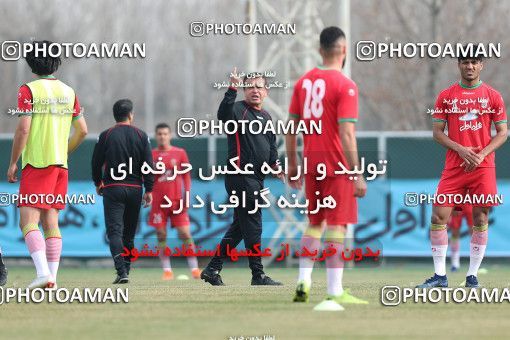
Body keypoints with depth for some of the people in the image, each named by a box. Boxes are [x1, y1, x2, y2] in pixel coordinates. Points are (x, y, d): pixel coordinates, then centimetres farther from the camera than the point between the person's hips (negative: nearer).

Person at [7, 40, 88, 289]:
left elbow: (23, 129, -14)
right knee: (51, 221, 10)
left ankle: (43, 271, -27)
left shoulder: (29, 90, -7)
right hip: (60, 165, 6)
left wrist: (13, 163, -6)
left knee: (28, 221, -10)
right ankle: (52, 277, 5)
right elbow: (82, 130, 11)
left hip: (36, 164, -6)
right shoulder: (68, 91, 11)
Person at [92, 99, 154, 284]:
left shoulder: (106, 135, 0)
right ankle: (125, 270, 19)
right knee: (129, 233, 14)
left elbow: (96, 162, 4)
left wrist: (98, 183, 21)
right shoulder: (141, 136, 4)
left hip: (112, 189, -2)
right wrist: (149, 190, 5)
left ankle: (121, 271, -25)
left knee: (115, 231, -9)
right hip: (134, 189, 2)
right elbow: (148, 164, 0)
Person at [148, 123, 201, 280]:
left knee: (185, 234, -5)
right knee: (161, 236, -1)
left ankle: (194, 269, -3)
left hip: (176, 201, -1)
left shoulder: (180, 153, 5)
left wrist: (187, 195, -3)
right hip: (158, 201, 1)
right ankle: (167, 270, 4)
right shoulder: (152, 155, 5)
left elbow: (186, 176, 6)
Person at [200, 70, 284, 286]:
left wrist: (275, 166, 5)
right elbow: (224, 114, -31)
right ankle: (258, 275, -2)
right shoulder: (239, 110, -7)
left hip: (257, 178, 9)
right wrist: (232, 88, -44)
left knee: (240, 226, 12)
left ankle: (212, 269, 19)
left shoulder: (266, 117, 18)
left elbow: (271, 146, 23)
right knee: (253, 226, -7)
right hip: (240, 177, -9)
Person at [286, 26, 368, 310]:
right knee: (337, 226, -4)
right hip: (337, 165, -6)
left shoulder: (304, 82, 8)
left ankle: (304, 282, 14)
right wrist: (357, 174, -16)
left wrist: (293, 165, 19)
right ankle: (335, 293, -5)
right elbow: (346, 134, -18)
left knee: (314, 223, 19)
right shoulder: (346, 86, -12)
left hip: (311, 164, 6)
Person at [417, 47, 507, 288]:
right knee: (438, 217, -6)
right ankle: (440, 275, 1)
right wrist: (460, 149, -10)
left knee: (480, 220, 1)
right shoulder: (446, 96, 7)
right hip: (453, 167, 1)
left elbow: (502, 133, 5)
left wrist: (481, 154, -10)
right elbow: (437, 132, 6)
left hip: (482, 167, -1)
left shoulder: (492, 96, 5)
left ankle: (472, 275, 9)